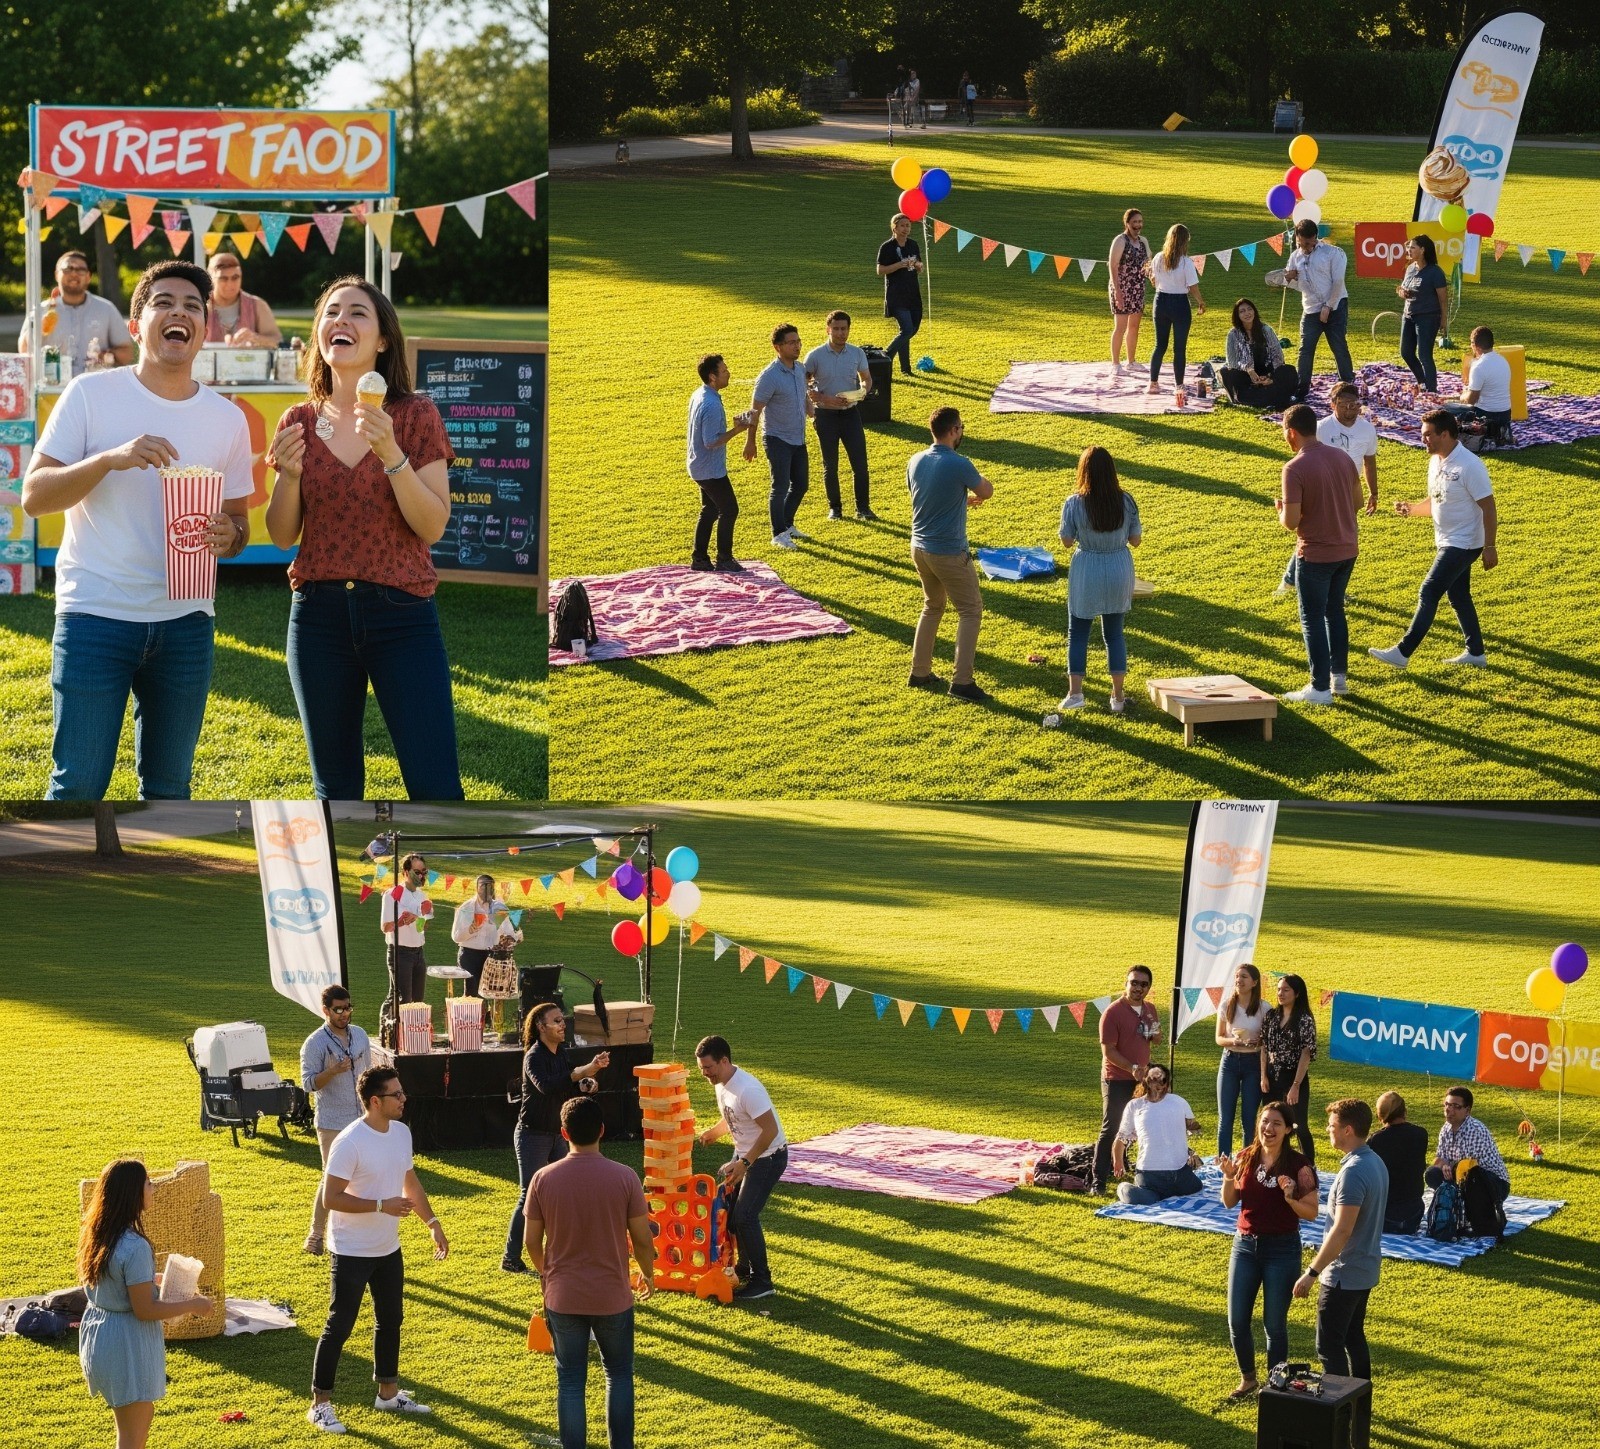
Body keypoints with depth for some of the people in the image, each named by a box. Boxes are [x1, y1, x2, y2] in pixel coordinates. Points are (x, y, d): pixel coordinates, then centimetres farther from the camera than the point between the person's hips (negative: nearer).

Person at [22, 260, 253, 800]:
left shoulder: (227, 419, 7)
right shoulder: (90, 395, -4)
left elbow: (238, 522, 14)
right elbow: (33, 497, -8)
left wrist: (227, 535, -10)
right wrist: (111, 458, -24)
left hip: (185, 621, 4)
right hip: (95, 615, -4)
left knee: (168, 788, 10)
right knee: (78, 786, -5)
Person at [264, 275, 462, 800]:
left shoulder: (415, 416, -1)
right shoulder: (300, 422, 7)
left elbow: (433, 526, -8)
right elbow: (282, 536, 7)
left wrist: (391, 453, -21)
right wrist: (289, 475, -11)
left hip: (402, 617, -3)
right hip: (320, 614, 3)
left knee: (435, 787, -8)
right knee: (336, 789, 11)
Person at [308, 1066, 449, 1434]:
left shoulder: (401, 1132, 2)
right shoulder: (349, 1143, -23)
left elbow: (410, 1181, 16)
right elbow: (331, 1198, -23)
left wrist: (432, 1222, 12)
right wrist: (381, 1205, -27)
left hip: (388, 1250, 8)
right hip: (352, 1252, -8)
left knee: (390, 1320, 18)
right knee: (339, 1327, -2)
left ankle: (389, 1394, 33)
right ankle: (320, 1405, 7)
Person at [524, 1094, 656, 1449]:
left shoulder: (544, 1179, -9)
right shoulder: (624, 1177, -12)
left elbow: (532, 1241, 0)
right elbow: (642, 1237, -5)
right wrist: (648, 1273, 15)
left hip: (563, 1298, 0)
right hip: (612, 1296, 0)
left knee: (570, 1381, 10)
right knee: (619, 1374, 19)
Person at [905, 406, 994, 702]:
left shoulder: (915, 462, 1)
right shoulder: (958, 465, -20)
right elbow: (987, 491, -4)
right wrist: (972, 491, 18)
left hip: (919, 548, 7)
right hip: (948, 553, -7)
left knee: (932, 607, 24)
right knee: (970, 611, 5)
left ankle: (920, 672, 27)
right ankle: (962, 680, -2)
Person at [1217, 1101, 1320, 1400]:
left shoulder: (1298, 1165, -12)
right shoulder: (1246, 1158, 0)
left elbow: (1312, 1213, -9)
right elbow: (1230, 1203, 10)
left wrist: (1291, 1198, -27)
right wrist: (1228, 1177, -7)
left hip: (1282, 1250, -4)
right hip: (1245, 1245, 4)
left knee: (1275, 1323, 3)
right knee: (1237, 1321, 6)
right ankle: (1248, 1378, 28)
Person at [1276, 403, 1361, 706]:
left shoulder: (1295, 468, -20)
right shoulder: (1342, 457, 1)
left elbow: (1291, 522, -22)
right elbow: (1357, 501, 11)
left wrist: (1281, 509, -1)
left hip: (1315, 555, -7)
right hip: (1347, 550, 7)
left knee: (1313, 619, 5)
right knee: (1334, 611, 22)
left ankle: (1320, 688, 7)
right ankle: (1339, 675, 28)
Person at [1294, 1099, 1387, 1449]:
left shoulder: (1353, 1171, -25)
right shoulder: (1376, 1163, 6)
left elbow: (1342, 1230, -27)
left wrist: (1311, 1272, -22)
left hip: (1344, 1275, -10)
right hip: (1365, 1270, 10)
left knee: (1330, 1348, -2)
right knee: (1354, 1340, 17)